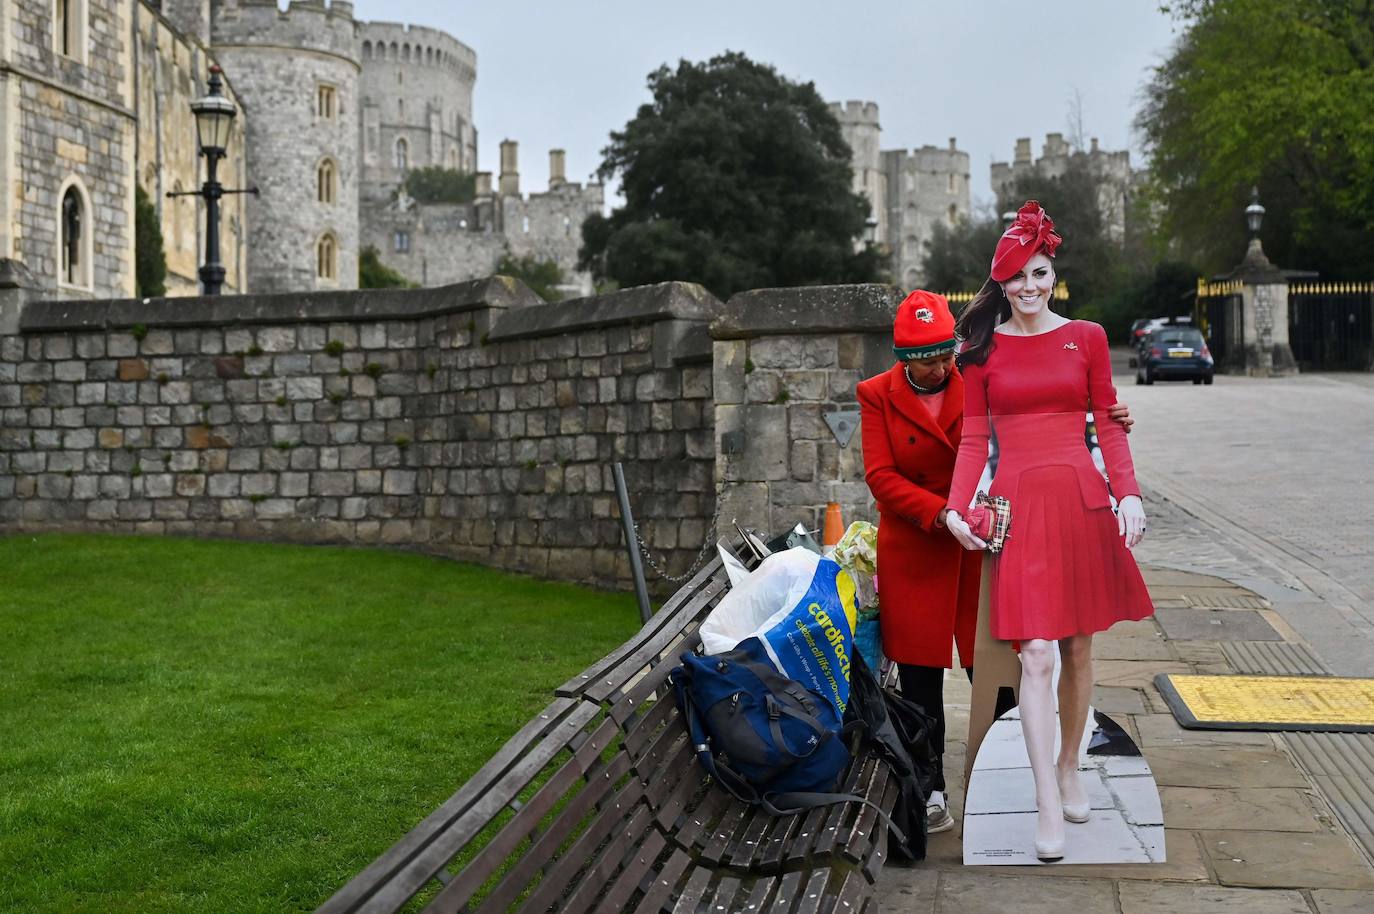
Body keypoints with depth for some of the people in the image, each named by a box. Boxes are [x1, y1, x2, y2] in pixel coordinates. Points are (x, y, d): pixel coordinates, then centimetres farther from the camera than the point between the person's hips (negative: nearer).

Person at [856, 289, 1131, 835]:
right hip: (913, 554, 0)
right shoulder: (878, 395, -1)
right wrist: (942, 513, -21)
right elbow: (881, 476, -9)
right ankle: (930, 797, 16)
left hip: (979, 546, 0)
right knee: (920, 681, 5)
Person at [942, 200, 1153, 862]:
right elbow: (974, 440, 5)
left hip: (1081, 498, 2)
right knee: (1035, 654, -8)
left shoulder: (1086, 338, 8)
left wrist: (1128, 493, -3)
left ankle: (1068, 769, 27)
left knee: (1077, 648, 8)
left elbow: (1108, 426, 8)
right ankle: (1048, 805, -4)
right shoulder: (983, 349, 6)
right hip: (1019, 503, -1)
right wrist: (956, 508, -7)